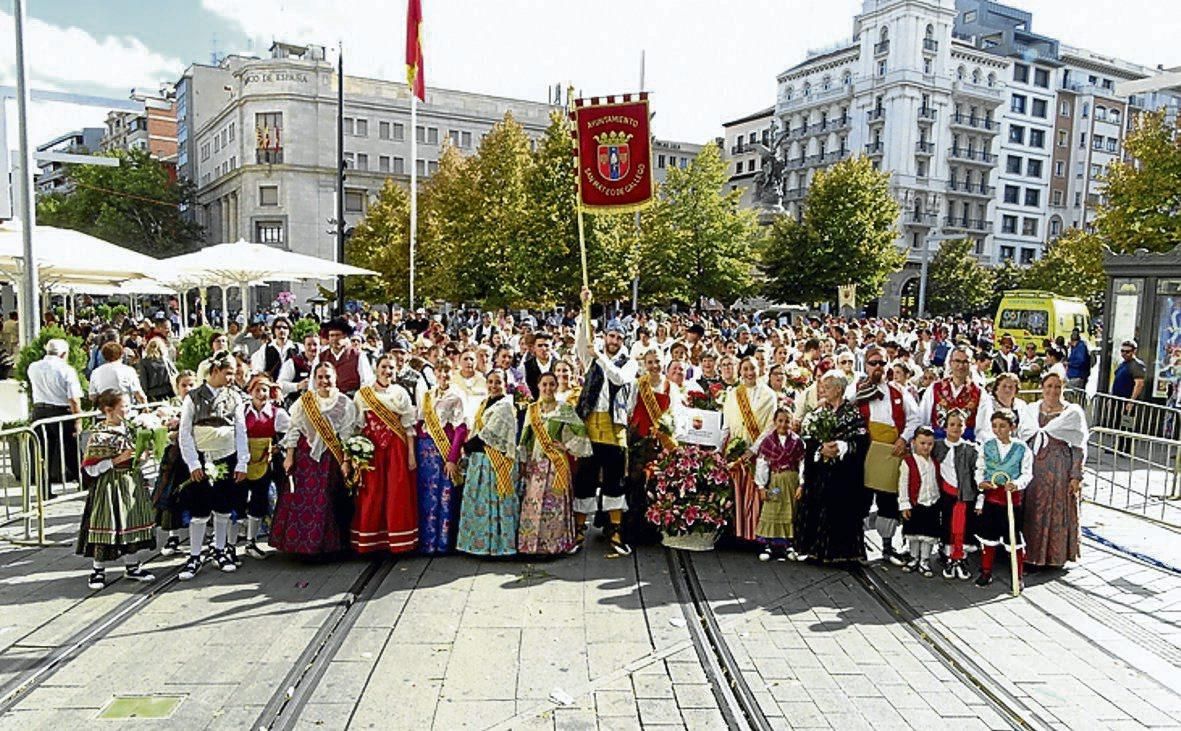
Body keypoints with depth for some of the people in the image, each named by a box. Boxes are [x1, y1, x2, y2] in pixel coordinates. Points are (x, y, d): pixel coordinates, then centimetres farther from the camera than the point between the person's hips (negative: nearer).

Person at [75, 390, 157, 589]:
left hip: (131, 483, 7)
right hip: (109, 486, -7)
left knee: (131, 523, 12)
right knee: (107, 526, -1)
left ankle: (131, 566, 23)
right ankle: (98, 570, 13)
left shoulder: (129, 429, 6)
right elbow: (90, 469, -15)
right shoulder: (99, 436, -14)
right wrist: (117, 460, -20)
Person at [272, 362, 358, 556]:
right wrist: (289, 456, -2)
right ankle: (298, 543, 11)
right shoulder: (304, 401, 6)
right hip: (305, 456, 2)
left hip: (331, 458, -1)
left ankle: (324, 544, 12)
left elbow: (347, 435, -2)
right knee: (299, 501, 0)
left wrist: (346, 461, -7)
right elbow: (294, 429, 4)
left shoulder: (345, 403, 0)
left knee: (326, 502, 1)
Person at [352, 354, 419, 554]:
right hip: (371, 450, 0)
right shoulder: (362, 394, 5)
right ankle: (370, 541, 11)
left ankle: (398, 540, 10)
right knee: (372, 495, 1)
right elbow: (357, 427, 5)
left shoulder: (400, 393, 5)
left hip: (397, 449, 0)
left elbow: (409, 426, 3)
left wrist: (411, 453, -2)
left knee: (398, 494, 1)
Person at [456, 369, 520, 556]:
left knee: (493, 499, -3)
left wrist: (469, 445, -7)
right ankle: (480, 540, 20)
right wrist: (470, 445, 0)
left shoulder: (504, 405, -11)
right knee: (478, 499, 11)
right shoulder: (484, 403, 15)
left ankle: (495, 542, 6)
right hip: (480, 459, 9)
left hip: (495, 459, -9)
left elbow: (490, 433, -16)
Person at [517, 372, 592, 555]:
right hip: (535, 463, 3)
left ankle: (554, 542, 6)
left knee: (554, 503, -3)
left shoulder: (565, 409, 0)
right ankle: (531, 543, 13)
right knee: (532, 503, 3)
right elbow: (525, 438, 11)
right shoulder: (532, 410, 10)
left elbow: (581, 431, -2)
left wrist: (567, 446, -7)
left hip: (556, 463, -3)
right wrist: (522, 461, 8)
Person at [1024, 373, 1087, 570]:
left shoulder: (1072, 413, -1)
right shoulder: (1031, 410, 7)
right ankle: (1032, 552, 18)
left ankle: (1056, 554, 16)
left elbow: (1079, 447, -3)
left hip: (1060, 468, -3)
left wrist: (1076, 476, -9)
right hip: (1034, 467, 3)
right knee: (1032, 511, 6)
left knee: (1058, 510, 3)